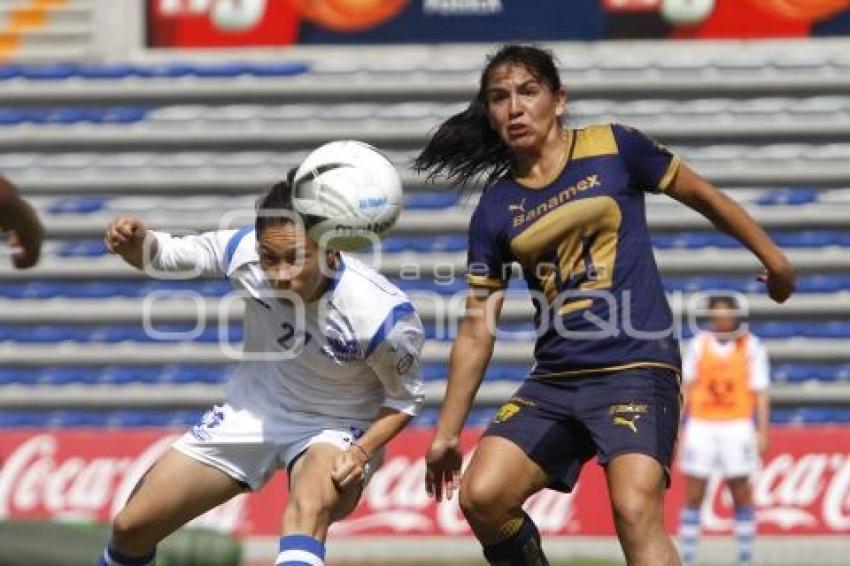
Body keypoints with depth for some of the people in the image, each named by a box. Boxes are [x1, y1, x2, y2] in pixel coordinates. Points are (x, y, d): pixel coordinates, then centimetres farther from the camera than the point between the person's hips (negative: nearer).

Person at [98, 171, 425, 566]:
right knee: (132, 527, 5)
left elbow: (404, 399, -11)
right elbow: (168, 254, -4)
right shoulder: (245, 252, -23)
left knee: (308, 511, -40)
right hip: (253, 411, 4)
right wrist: (137, 243, -27)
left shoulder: (383, 315, -30)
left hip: (336, 431, -4)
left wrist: (361, 451, -27)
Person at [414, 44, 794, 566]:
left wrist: (773, 258, 21)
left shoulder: (615, 149, -1)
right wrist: (447, 433, 11)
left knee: (635, 510, -23)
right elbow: (477, 332, 12)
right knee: (482, 497, -13)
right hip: (555, 381, 4)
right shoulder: (495, 212, 7)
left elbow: (701, 195, 13)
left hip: (637, 370, -4)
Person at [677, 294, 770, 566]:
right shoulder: (699, 344, 6)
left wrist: (762, 432, -10)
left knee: (741, 495, 2)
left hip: (736, 428, -2)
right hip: (701, 427, 2)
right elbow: (687, 387, 11)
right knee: (693, 496, 1)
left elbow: (760, 393, -2)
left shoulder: (751, 347, -1)